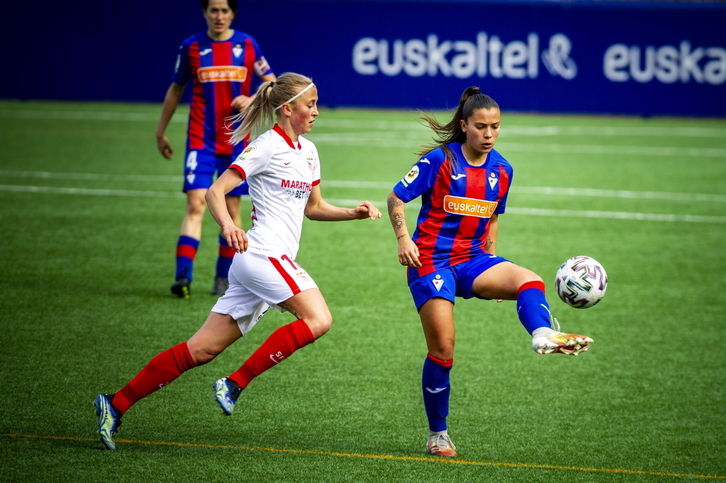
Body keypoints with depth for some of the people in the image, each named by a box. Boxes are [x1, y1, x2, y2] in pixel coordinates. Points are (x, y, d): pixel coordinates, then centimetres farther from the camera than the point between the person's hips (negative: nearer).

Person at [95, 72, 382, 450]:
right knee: (318, 319, -22)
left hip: (278, 260, 8)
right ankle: (235, 383, -17)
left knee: (202, 349, 4)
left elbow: (313, 207, 29)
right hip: (262, 254, -8)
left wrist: (354, 212, 14)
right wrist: (227, 225, -31)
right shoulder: (268, 147, -8)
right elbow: (215, 191, -13)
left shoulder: (308, 151, 18)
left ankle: (116, 405, 5)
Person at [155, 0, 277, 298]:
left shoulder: (247, 45, 2)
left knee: (231, 208, 5)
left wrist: (251, 99, -12)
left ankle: (224, 278, 16)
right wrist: (161, 132, 13)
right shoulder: (191, 47, 1)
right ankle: (183, 276, -21)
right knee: (195, 204, -14)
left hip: (236, 141, 1)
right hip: (201, 140, -1)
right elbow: (175, 90, 13)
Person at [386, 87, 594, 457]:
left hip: (472, 260, 4)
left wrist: (493, 272, 16)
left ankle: (543, 335, -57)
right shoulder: (440, 160, -7)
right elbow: (396, 198, -4)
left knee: (530, 281, -26)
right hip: (431, 261, -4)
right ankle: (437, 434, 8)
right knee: (442, 347, -9)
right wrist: (403, 239, -20)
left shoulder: (501, 170, 7)